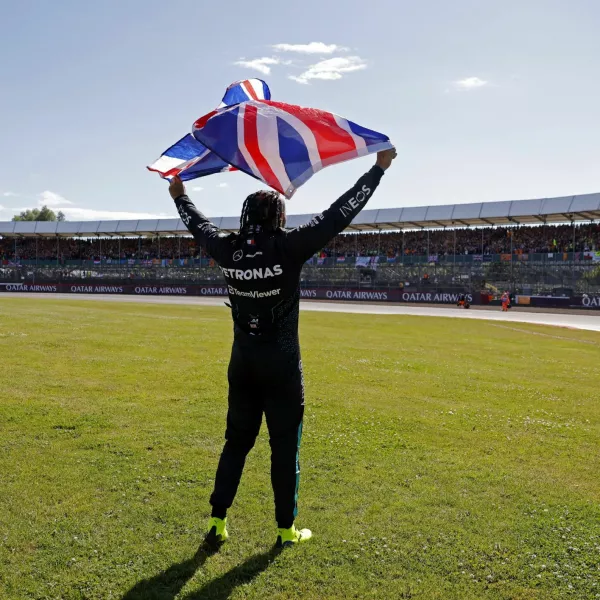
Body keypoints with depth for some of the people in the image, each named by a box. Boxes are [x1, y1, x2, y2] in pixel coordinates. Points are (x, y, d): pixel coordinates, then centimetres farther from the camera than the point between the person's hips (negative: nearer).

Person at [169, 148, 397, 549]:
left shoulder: (228, 250, -1)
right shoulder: (289, 247, -14)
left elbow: (199, 225, 19)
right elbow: (339, 215, -13)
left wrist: (179, 195, 38)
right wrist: (379, 169, -6)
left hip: (243, 364, 5)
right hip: (282, 366, -4)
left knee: (237, 442, 16)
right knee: (285, 448, 7)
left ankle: (218, 521, 19)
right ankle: (287, 530, 18)